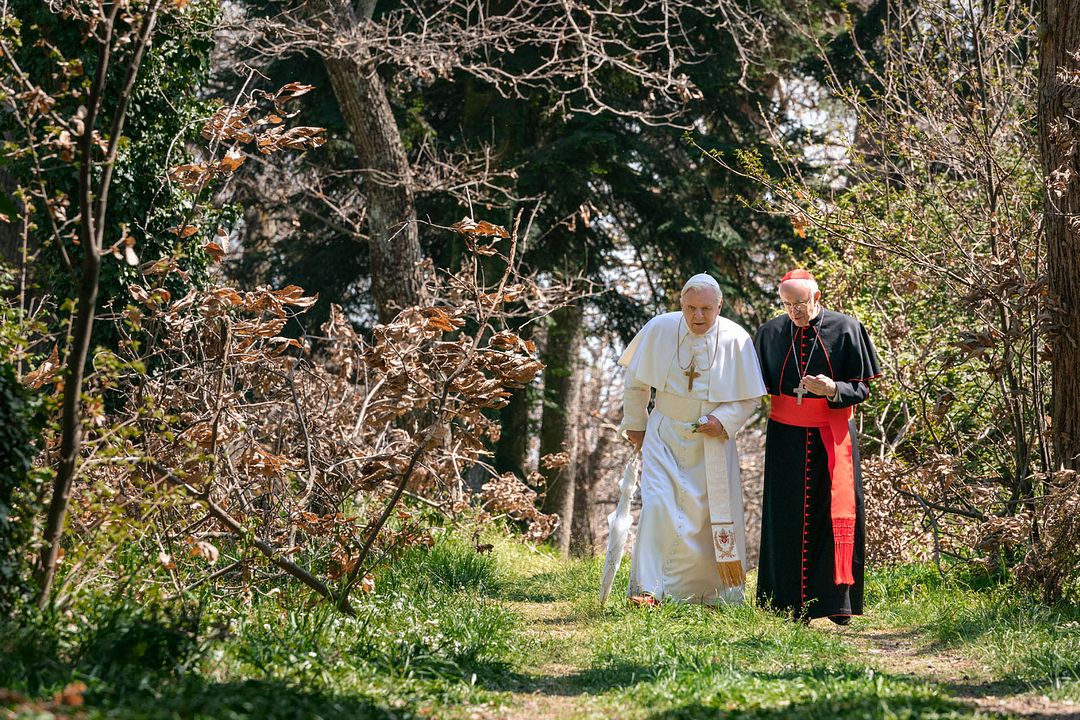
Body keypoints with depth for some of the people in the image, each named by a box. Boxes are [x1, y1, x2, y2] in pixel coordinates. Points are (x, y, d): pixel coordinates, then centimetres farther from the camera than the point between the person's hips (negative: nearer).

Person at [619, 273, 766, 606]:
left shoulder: (737, 340, -12)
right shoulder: (659, 329, -10)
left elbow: (750, 397, -1)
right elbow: (636, 381, 6)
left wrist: (724, 421, -17)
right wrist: (635, 424, 10)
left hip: (712, 439, 0)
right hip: (665, 434, 0)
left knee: (710, 514, 5)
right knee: (658, 506, -15)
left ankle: (706, 591, 21)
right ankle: (647, 588, -13)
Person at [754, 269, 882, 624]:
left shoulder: (845, 329, -4)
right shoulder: (770, 333, 4)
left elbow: (861, 388, -3)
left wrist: (833, 389, -23)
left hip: (832, 439, -2)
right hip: (786, 438, 2)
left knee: (835, 517, -2)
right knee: (787, 522, 3)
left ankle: (836, 602, 5)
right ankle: (789, 605, 9)